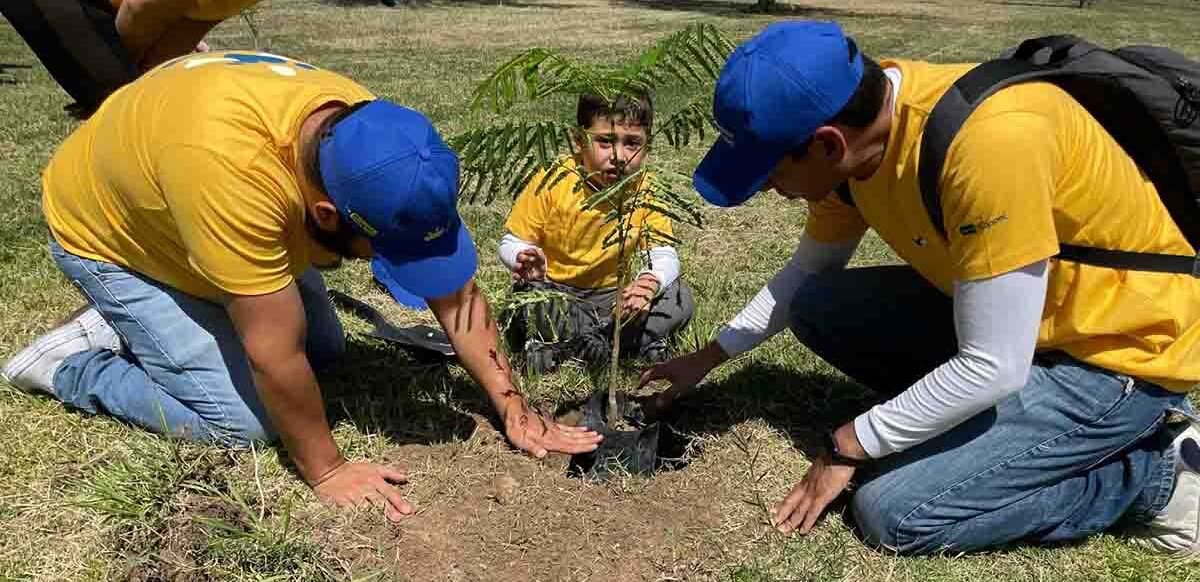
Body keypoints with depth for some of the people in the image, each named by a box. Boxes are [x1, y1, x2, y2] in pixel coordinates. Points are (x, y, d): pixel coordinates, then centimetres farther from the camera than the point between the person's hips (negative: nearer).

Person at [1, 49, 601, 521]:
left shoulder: (378, 143, -25)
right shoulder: (232, 169, -46)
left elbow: (456, 293, -16)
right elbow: (275, 353, -37)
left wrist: (515, 410, -15)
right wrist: (326, 470, -24)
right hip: (107, 234, -6)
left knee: (325, 349, 10)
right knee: (244, 422, -13)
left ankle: (137, 328, 18)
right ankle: (71, 362, 8)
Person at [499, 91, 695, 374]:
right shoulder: (554, 182, -19)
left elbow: (664, 255, -12)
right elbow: (511, 243, -12)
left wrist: (651, 280, -36)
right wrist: (525, 260, -36)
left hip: (609, 294, 3)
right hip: (553, 289, -2)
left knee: (680, 299, -17)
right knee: (537, 307, -36)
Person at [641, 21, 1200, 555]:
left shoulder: (988, 141, -34)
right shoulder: (859, 119, -8)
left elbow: (994, 368, -28)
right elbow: (806, 272, 10)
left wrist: (847, 446, -16)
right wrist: (707, 359, 10)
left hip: (1122, 352, -8)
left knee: (892, 512, -16)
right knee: (816, 308, -1)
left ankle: (1153, 472, 1)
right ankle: (1012, 418, 7)